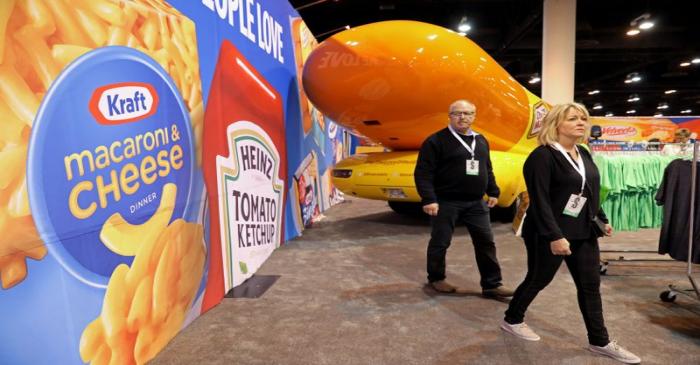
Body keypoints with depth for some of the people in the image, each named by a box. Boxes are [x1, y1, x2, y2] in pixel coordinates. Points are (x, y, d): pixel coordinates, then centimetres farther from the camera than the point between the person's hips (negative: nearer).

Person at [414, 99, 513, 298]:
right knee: (440, 243, 6)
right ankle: (436, 278, 26)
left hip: (476, 202, 6)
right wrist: (428, 199, -21)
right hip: (446, 202, -5)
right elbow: (423, 173, -14)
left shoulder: (481, 141, 13)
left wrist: (493, 192, 16)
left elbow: (487, 170, 22)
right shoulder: (436, 141, -9)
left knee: (486, 242, 7)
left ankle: (492, 284, 19)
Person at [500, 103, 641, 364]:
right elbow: (539, 200, -24)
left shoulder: (583, 154, 10)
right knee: (538, 280, 7)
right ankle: (512, 320, 29)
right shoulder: (542, 156, -18)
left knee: (590, 285, 11)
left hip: (583, 232, 8)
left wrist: (602, 219, 21)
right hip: (550, 234, -8)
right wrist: (554, 236, -28)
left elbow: (590, 192, 21)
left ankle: (600, 342, 25)